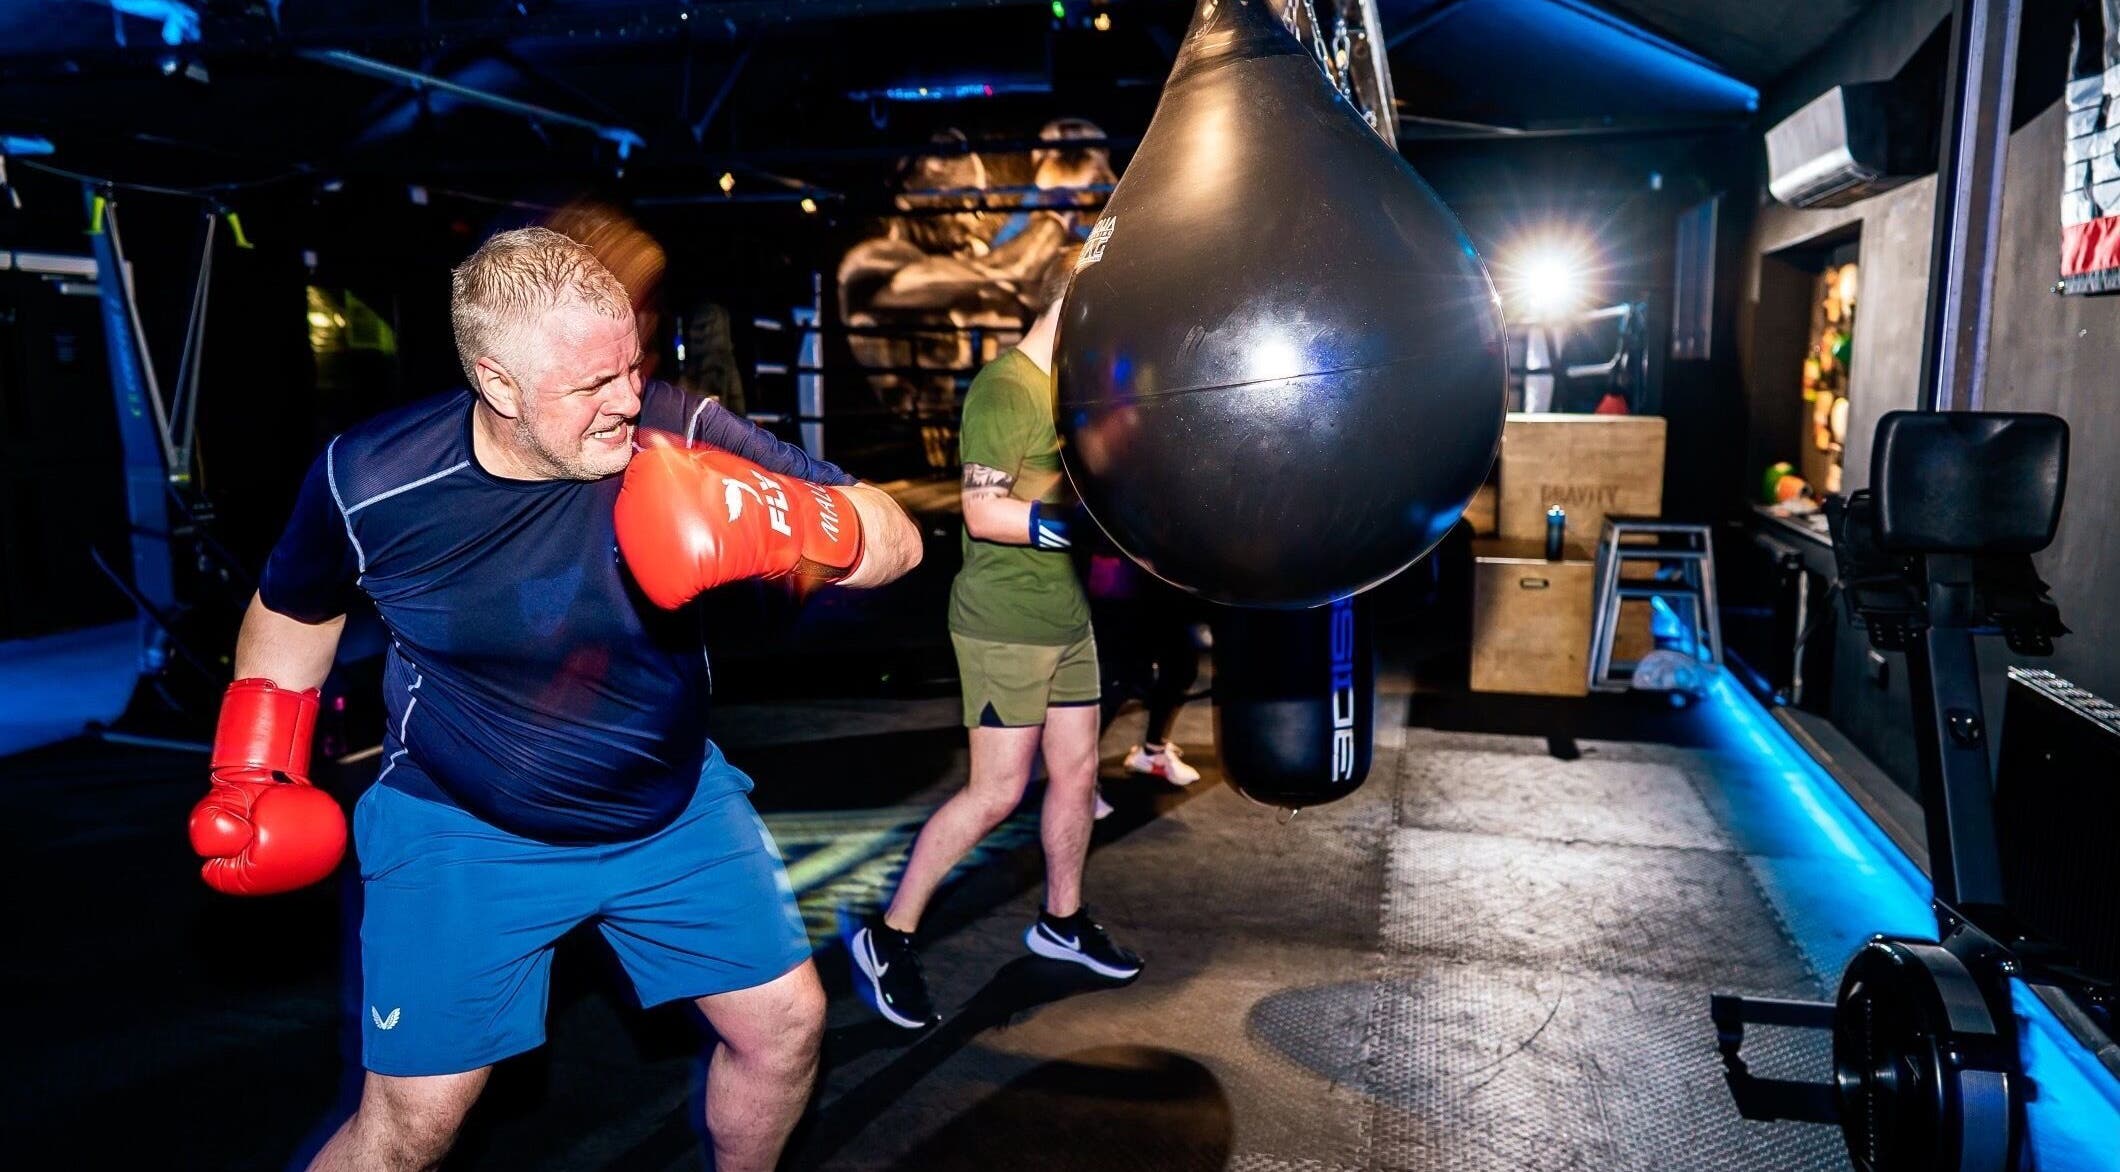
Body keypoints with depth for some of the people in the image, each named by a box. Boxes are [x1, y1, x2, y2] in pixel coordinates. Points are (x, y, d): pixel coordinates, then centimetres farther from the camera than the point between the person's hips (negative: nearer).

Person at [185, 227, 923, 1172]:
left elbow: (896, 542, -22)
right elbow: (294, 609, 5)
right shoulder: (371, 482, -19)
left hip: (678, 808, 2)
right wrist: (250, 775, 2)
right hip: (463, 829, -1)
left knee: (785, 1024, 8)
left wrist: (782, 521, -41)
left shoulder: (678, 437, -21)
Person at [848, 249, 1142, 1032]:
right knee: (998, 790, -5)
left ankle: (1061, 921, 31)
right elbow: (985, 513, -22)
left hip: (1067, 616, 9)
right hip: (1005, 625, -9)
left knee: (1077, 772, 13)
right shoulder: (1005, 388, -16)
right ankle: (888, 936, 8)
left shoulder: (1070, 386, 13)